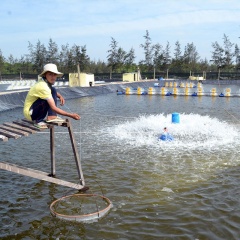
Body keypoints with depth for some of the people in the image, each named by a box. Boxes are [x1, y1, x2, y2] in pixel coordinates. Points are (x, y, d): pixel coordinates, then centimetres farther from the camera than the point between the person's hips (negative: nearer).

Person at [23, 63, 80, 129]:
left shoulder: (47, 82, -1)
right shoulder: (43, 86, -28)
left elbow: (55, 92, 21)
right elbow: (54, 108, -31)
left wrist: (60, 96, -3)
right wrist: (71, 115, -33)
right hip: (29, 113, -9)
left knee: (53, 90, -1)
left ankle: (52, 117, -10)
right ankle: (38, 121, -12)